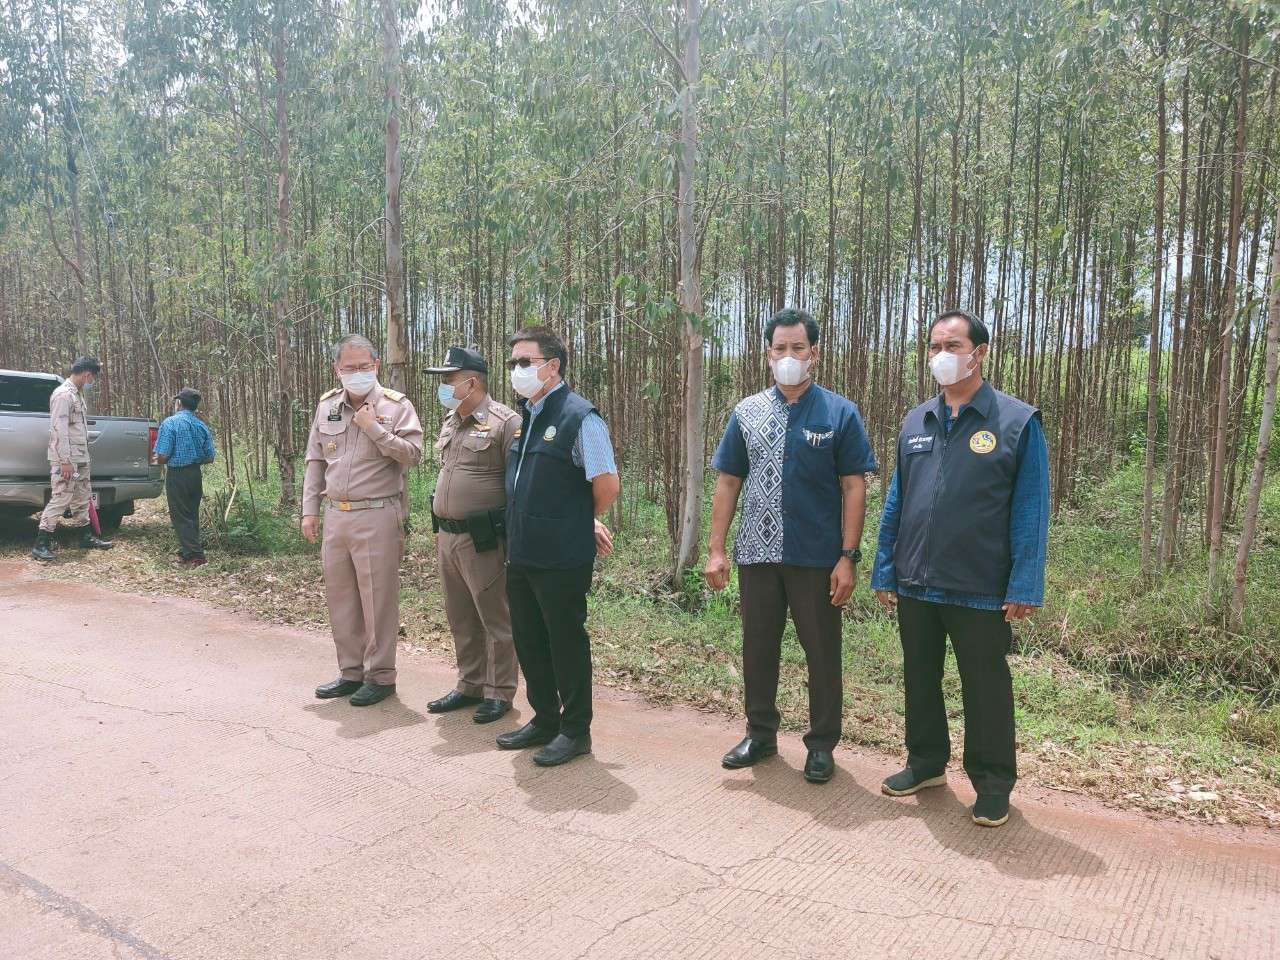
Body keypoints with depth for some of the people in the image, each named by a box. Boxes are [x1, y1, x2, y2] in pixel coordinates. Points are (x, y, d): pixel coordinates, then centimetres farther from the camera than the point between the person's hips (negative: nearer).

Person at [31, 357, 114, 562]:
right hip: (66, 460, -10)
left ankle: (86, 537, 26)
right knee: (60, 499, -9)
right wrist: (65, 461, -22)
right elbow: (59, 430, -20)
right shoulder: (63, 394, -15)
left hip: (80, 459, 10)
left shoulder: (78, 394, 15)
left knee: (82, 499, 16)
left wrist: (82, 457, 18)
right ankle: (41, 544, -4)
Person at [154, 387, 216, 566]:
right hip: (196, 474, 6)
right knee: (192, 515, 16)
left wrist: (158, 460, 6)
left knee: (180, 517, 0)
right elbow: (209, 458, 6)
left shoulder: (170, 423, -12)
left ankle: (195, 555, -4)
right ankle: (187, 551, 24)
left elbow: (162, 456, -17)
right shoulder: (202, 426, 4)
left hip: (176, 476, -6)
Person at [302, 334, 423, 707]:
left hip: (377, 517, -6)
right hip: (335, 515, 6)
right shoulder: (327, 406, 11)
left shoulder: (396, 406, -4)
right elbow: (315, 461, 14)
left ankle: (380, 676, 12)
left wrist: (375, 429, -18)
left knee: (378, 598, -1)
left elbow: (412, 453, -13)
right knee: (340, 596, 13)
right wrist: (310, 510, 10)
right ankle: (351, 671, 26)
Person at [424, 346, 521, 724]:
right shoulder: (450, 420, 13)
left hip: (484, 540, -8)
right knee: (461, 619, 17)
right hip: (446, 537, 8)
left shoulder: (505, 422, -13)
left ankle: (499, 693, 15)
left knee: (495, 618, 3)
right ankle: (470, 685, 30)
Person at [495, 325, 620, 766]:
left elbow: (607, 486, -15)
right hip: (521, 554, 8)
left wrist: (585, 524, 0)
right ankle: (544, 720, 34)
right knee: (529, 642, 17)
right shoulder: (524, 417, 11)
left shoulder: (580, 417, -14)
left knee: (567, 643, 4)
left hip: (562, 559, -8)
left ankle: (576, 730, 20)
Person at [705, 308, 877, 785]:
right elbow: (728, 483, 7)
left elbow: (854, 488, -5)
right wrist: (716, 549, 1)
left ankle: (822, 744, 24)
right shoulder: (746, 413, 6)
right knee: (758, 648, 13)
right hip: (757, 554, 3)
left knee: (822, 652, 7)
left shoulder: (840, 413, -3)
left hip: (818, 558, -3)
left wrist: (848, 557, -11)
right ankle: (760, 734, 30)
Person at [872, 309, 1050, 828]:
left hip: (981, 590, -5)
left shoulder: (1017, 421, -7)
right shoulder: (915, 422, 7)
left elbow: (1030, 509, -9)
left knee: (985, 686, 8)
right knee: (920, 678, 17)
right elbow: (895, 502, 10)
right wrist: (885, 572, 8)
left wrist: (1024, 587, -14)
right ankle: (926, 762, 36)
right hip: (916, 585, 5)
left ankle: (992, 783, 26)